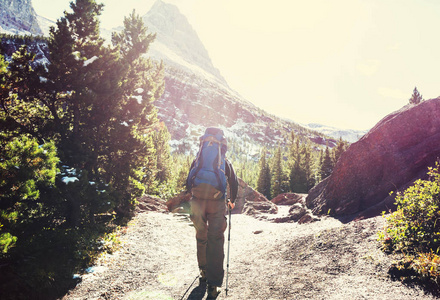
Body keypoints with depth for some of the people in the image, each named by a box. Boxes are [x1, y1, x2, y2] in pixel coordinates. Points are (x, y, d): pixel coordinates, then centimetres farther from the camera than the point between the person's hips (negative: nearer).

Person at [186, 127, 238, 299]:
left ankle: (204, 272, 34)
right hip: (217, 202, -1)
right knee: (215, 240, 2)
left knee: (201, 237, 19)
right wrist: (232, 201, 37)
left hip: (197, 201, 2)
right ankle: (213, 284, 1)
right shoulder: (225, 162, 16)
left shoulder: (197, 160, 18)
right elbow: (234, 183, 21)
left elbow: (188, 183, 20)